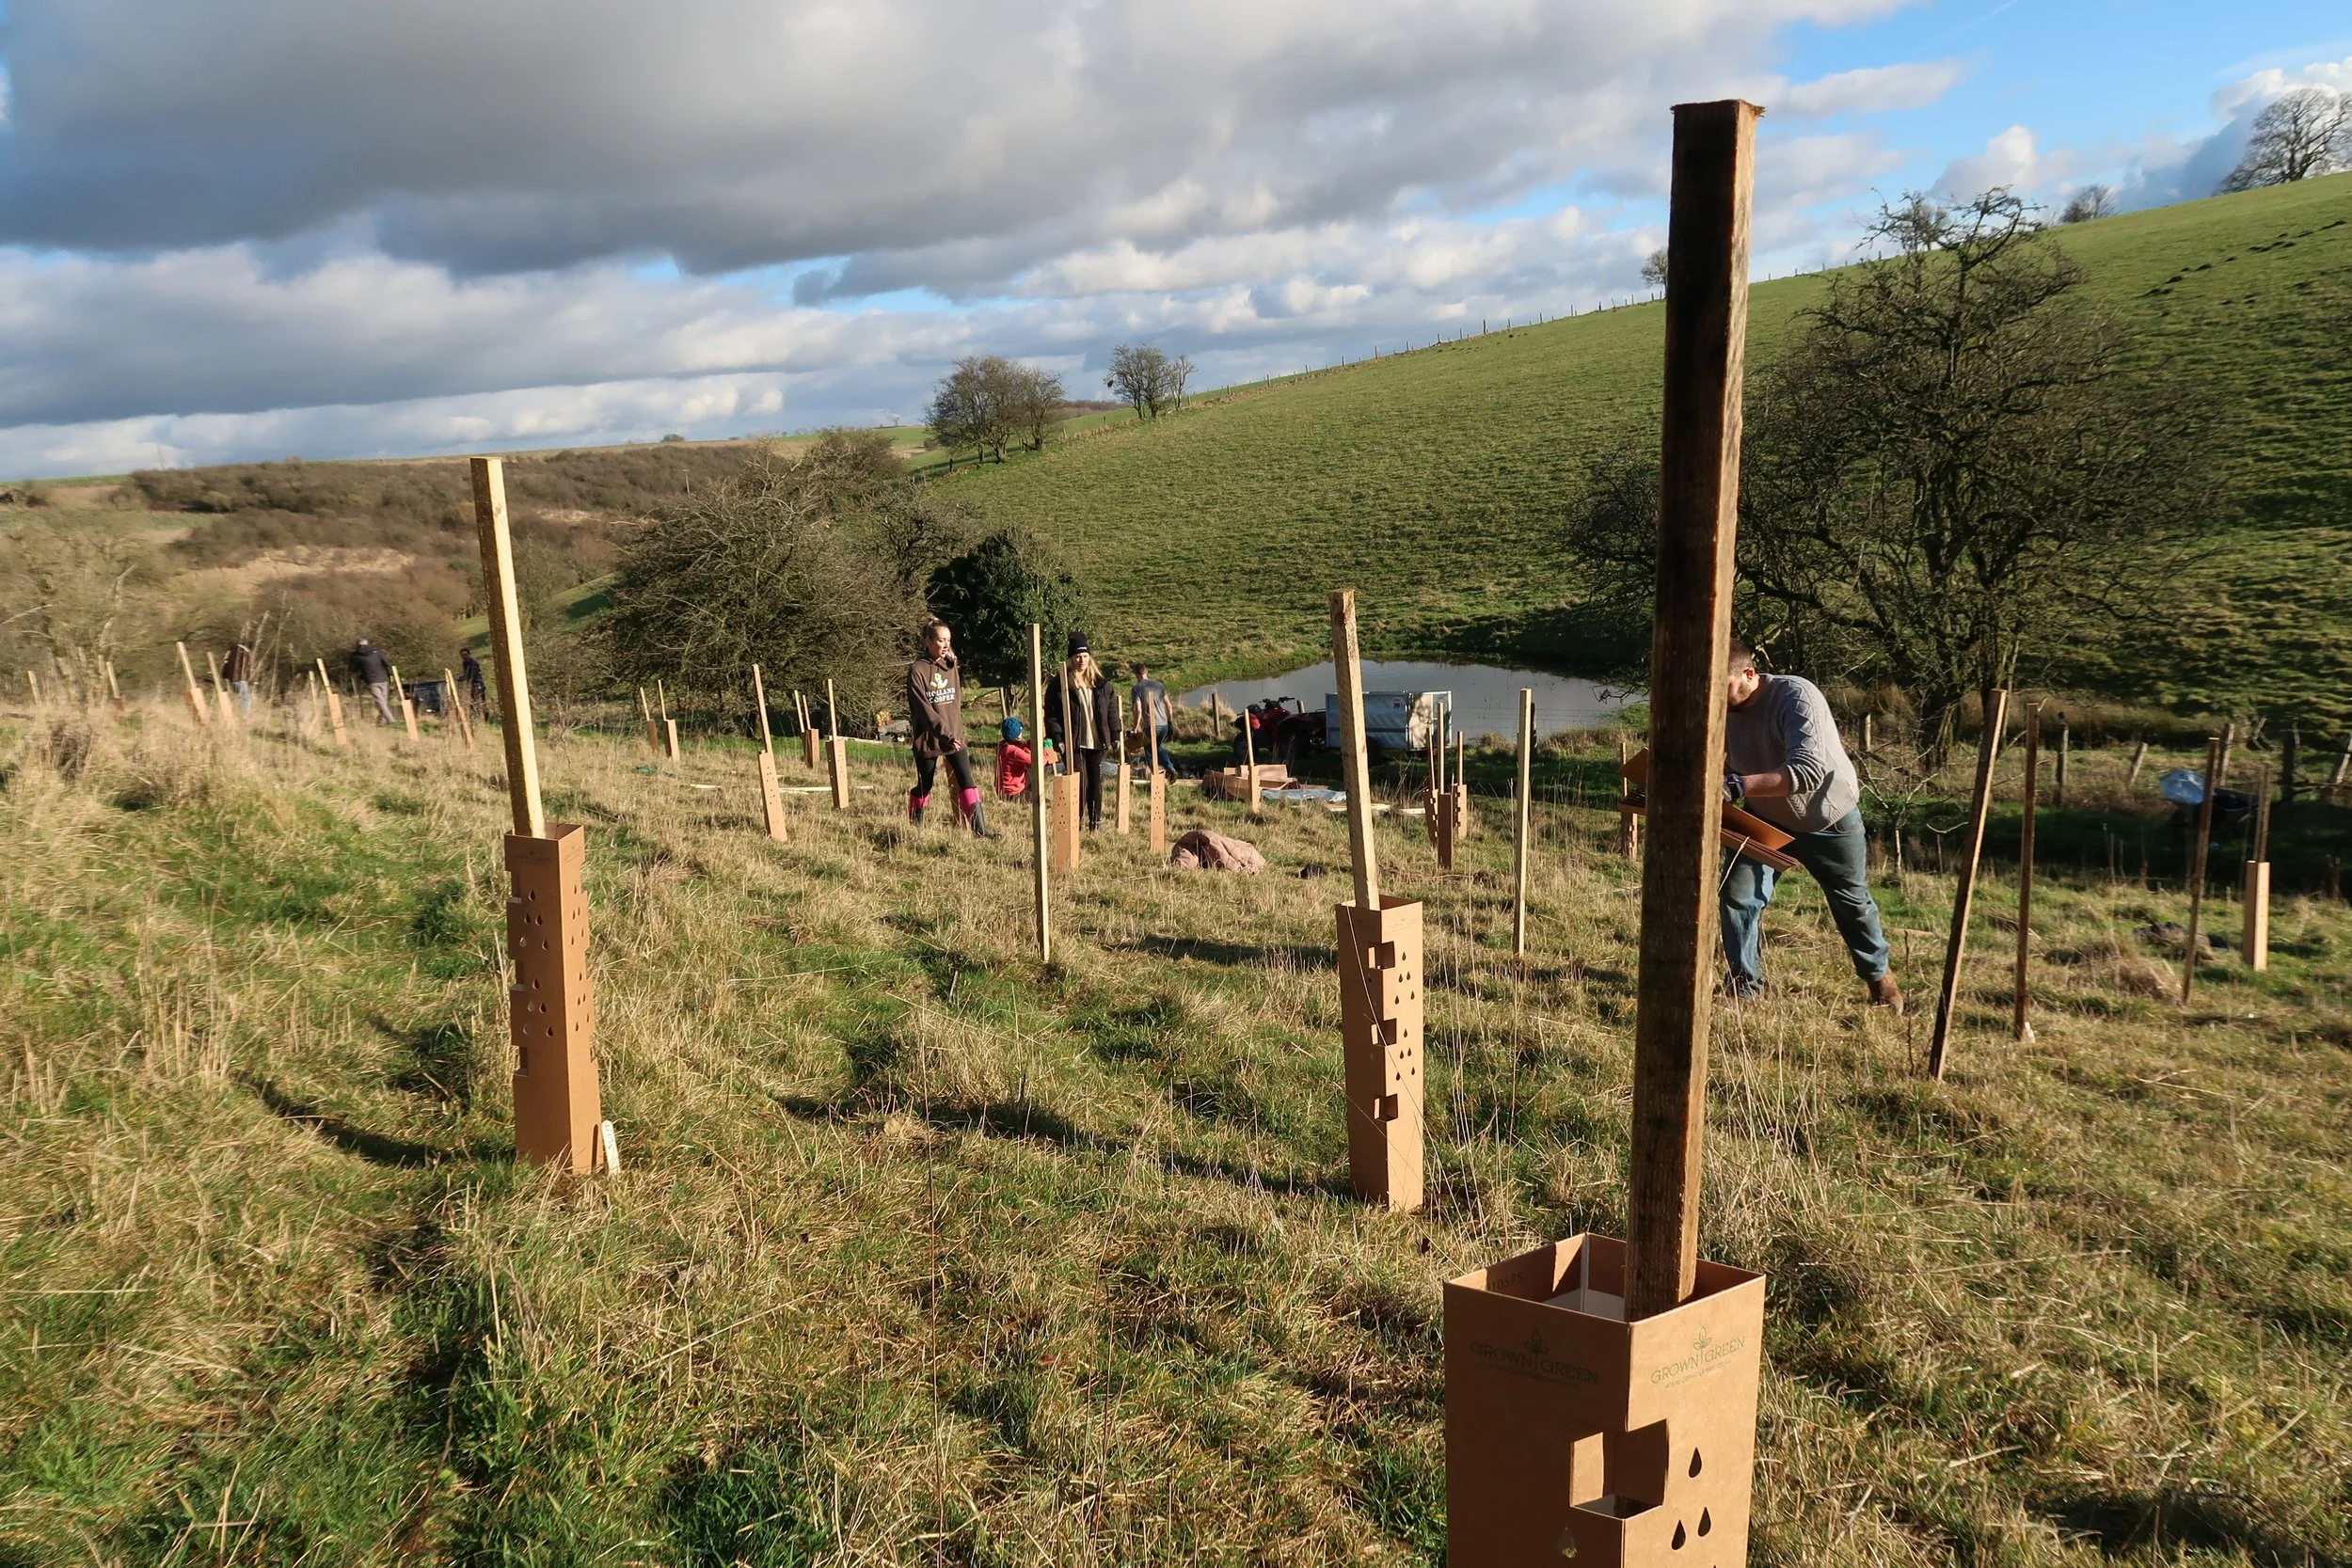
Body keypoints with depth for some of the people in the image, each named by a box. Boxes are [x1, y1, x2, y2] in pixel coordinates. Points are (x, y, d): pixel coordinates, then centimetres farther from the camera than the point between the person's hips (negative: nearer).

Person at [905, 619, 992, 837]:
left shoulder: (951, 667, 8)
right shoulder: (917, 670, -10)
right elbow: (923, 709, -17)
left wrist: (957, 732, 11)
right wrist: (945, 734, -23)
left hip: (954, 735, 4)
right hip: (928, 738, -4)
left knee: (966, 780, -9)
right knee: (925, 785, 8)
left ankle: (979, 828, -14)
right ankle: (914, 824, 30)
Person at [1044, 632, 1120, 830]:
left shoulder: (1100, 683, 10)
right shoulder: (1060, 683, -5)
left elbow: (1112, 710, 14)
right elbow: (1052, 714, -6)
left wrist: (1115, 735, 8)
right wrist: (1057, 738, -14)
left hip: (1096, 741, 4)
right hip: (1073, 742, -4)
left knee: (1096, 782, 9)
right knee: (1079, 782, -5)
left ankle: (1095, 822, 20)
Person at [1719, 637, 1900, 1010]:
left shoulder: (1797, 696, -36)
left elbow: (1809, 771, -47)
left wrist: (1738, 785, -58)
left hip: (1828, 816, -4)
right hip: (1765, 817, 4)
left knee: (1852, 901, 16)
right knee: (1738, 892, -11)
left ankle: (1878, 974, 40)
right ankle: (1742, 988, 2)